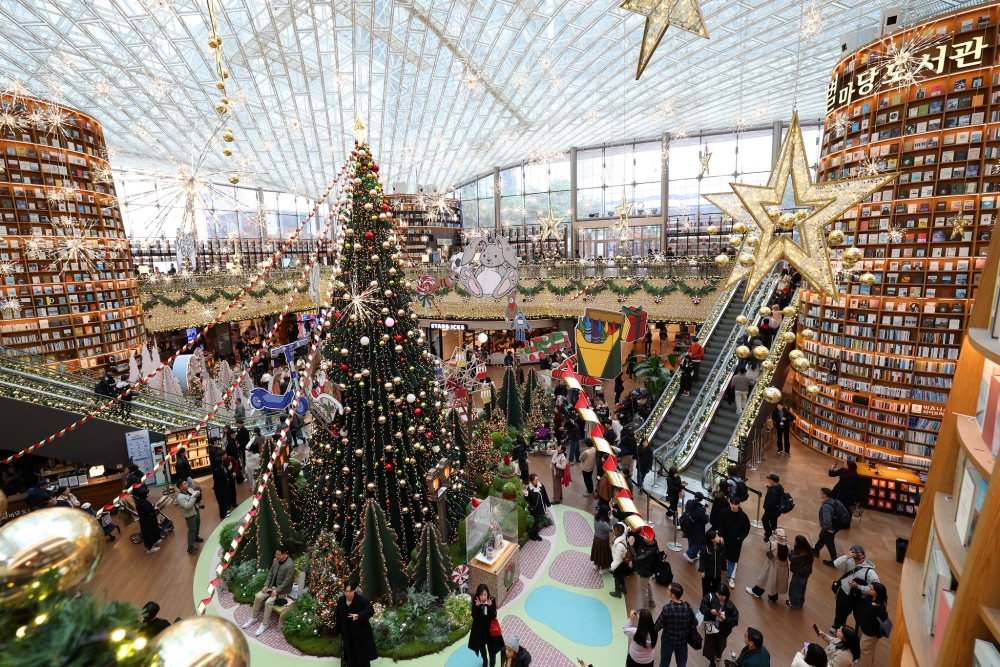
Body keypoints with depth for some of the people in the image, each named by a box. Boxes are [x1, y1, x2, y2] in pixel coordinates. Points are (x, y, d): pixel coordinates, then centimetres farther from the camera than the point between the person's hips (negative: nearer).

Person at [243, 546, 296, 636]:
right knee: (258, 597, -5)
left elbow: (287, 581, -23)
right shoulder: (275, 560, -3)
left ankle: (264, 624, -5)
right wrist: (266, 585, -3)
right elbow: (270, 574, 9)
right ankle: (253, 618, 16)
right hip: (272, 586, 8)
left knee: (268, 602, -23)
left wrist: (277, 591, -23)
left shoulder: (290, 565, -27)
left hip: (282, 590, -7)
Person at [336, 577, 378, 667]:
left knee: (363, 657, 6)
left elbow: (371, 610, -32)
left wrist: (359, 615, -47)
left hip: (361, 633, -4)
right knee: (351, 657, 16)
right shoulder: (341, 601, -7)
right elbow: (339, 617, 6)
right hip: (348, 634, 4)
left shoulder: (361, 600, -22)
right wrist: (340, 631, 12)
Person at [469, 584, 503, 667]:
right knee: (481, 646, 23)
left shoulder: (492, 600, -21)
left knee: (492, 648, 6)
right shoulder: (475, 601, -19)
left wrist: (490, 606, -38)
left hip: (490, 627, -2)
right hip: (479, 628, 2)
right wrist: (477, 606, -37)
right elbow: (474, 616, -19)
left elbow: (494, 616, -20)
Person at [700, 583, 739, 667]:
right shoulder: (710, 597, -22)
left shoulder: (730, 606, -21)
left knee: (720, 645, 28)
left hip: (722, 630, 1)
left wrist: (725, 618, -30)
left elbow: (735, 621, -16)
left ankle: (718, 655, 64)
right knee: (710, 645, 14)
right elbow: (702, 608, -17)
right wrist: (710, 611, -34)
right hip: (710, 627, -1)